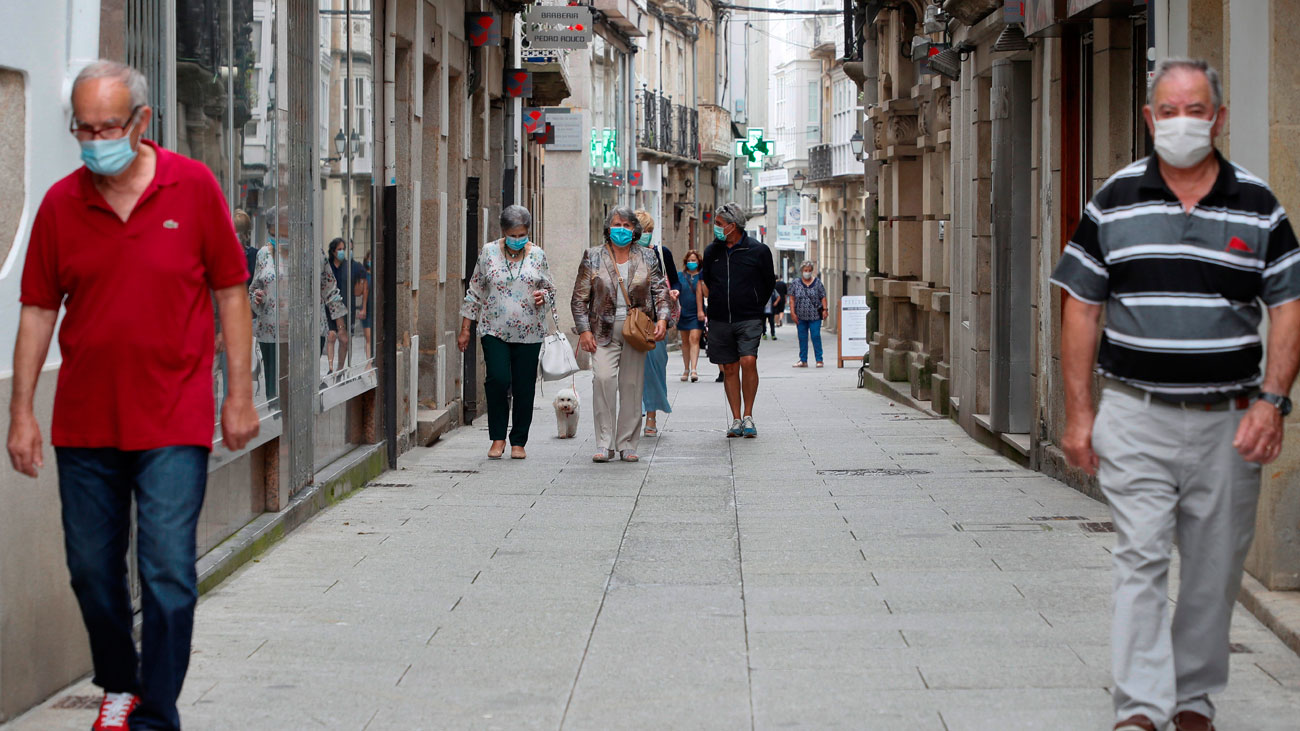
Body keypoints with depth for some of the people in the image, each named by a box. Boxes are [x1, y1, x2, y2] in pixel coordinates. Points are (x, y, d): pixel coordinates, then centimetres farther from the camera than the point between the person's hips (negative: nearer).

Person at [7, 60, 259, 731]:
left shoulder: (193, 187, -3)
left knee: (168, 574, -7)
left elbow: (230, 293, 2)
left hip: (173, 423, -3)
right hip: (83, 423, 3)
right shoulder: (60, 203, 2)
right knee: (92, 570, 12)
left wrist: (240, 394, -1)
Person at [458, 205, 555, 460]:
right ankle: (498, 438, -1)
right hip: (494, 330, -1)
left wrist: (543, 297, -11)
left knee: (524, 387, 1)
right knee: (498, 380, -15)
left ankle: (518, 442, 14)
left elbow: (550, 290, 14)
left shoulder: (537, 255, 5)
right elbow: (475, 292, 7)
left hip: (529, 332, 1)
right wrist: (465, 329, 6)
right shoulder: (489, 253, 3)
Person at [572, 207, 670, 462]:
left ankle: (627, 444, 9)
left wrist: (662, 319, -6)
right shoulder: (593, 257, 6)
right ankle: (604, 444, -13)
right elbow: (580, 297, 5)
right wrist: (584, 330, -4)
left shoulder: (647, 258, 11)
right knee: (603, 378, -18)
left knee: (632, 384, 0)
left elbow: (660, 290, 11)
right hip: (604, 330, -2)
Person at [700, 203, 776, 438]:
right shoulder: (712, 251, 8)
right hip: (719, 320, 4)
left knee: (748, 361, -19)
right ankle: (736, 419, 10)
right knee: (729, 368, 4)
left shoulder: (758, 251, -2)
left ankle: (748, 416, -7)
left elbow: (768, 284, 10)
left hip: (748, 320, -4)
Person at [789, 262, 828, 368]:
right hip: (801, 316, 2)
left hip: (815, 316, -2)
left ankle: (819, 359, 1)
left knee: (816, 337, -5)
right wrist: (793, 313, -2)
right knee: (802, 338, 7)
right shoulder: (796, 284, 5)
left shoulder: (817, 282, 3)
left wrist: (824, 310, -7)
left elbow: (823, 297, 4)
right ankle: (803, 360, 14)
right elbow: (792, 299, 5)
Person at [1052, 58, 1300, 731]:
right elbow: (1080, 308, 4)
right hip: (1135, 416, -1)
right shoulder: (1114, 202, 3)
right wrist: (1078, 413, -1)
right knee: (1140, 558, -8)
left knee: (1215, 568, 8)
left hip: (1228, 422, 1)